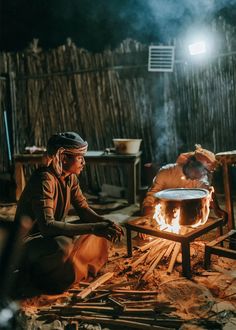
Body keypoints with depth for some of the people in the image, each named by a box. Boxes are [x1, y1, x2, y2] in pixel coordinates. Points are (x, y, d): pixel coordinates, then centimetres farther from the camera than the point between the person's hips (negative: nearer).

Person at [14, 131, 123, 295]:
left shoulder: (70, 178, -2)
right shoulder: (44, 179, -28)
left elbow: (83, 209, 0)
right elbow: (47, 225, -37)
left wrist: (106, 223, -20)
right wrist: (93, 228, -42)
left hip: (53, 235, 8)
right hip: (29, 241, -8)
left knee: (101, 230, -1)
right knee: (63, 246, -38)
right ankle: (37, 275, -8)